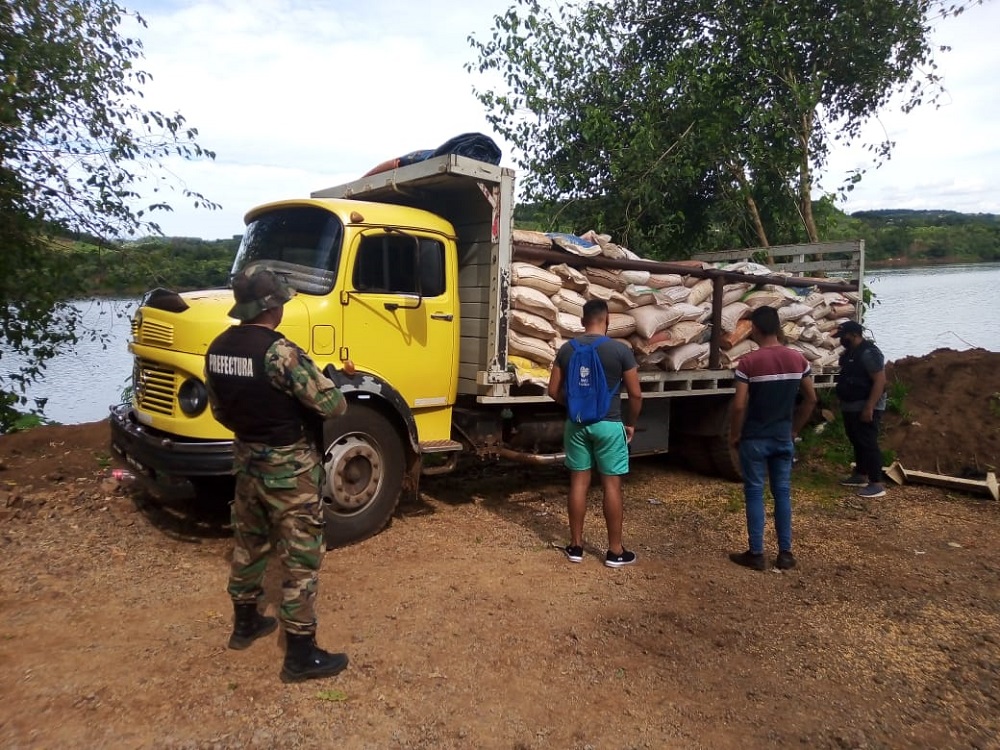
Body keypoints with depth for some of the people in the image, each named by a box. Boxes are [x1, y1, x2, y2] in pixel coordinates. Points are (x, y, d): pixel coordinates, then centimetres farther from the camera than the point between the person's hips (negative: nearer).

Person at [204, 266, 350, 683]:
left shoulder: (218, 349, 2)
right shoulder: (278, 351, -24)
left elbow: (220, 410, 12)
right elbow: (330, 404, -23)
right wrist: (338, 400, 0)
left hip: (246, 459, 8)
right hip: (288, 466, -8)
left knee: (248, 542, 23)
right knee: (300, 556, 1)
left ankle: (245, 622, 40)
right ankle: (301, 654, 10)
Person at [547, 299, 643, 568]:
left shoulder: (567, 349, 1)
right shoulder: (621, 350, -8)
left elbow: (554, 391, 5)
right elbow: (635, 394, -6)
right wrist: (631, 423, 9)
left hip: (576, 423, 3)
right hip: (609, 424, -3)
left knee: (579, 481, 10)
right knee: (612, 485, 4)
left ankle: (575, 546, 18)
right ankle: (615, 551, 13)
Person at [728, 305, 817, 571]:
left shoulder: (748, 362, -15)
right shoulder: (798, 359, 0)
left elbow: (739, 405, -17)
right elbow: (811, 399, 7)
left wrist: (734, 435, -3)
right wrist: (795, 429, 17)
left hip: (755, 439, -4)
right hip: (783, 437, 4)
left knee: (754, 494, 4)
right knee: (783, 493, 12)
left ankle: (756, 554, 10)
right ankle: (785, 553, 18)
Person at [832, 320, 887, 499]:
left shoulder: (869, 353, -19)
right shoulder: (849, 352, 12)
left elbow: (880, 381, -23)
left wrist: (869, 407, -27)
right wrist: (842, 403, 21)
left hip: (866, 407, -10)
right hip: (851, 407, 10)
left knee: (868, 443, -9)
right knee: (857, 442, 16)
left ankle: (877, 484, -5)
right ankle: (861, 475, 27)